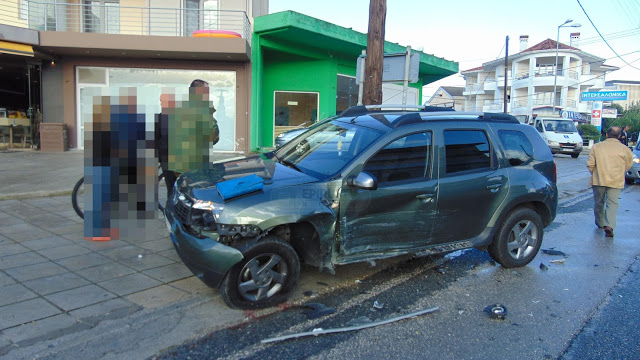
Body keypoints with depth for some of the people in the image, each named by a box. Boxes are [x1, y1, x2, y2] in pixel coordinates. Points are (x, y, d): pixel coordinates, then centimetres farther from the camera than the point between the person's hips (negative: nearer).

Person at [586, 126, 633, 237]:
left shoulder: (596, 147, -1)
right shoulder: (625, 149, 0)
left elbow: (590, 164, -3)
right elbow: (628, 165, 11)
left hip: (599, 180, 1)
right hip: (616, 181, -1)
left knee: (599, 203, 16)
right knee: (612, 203, -1)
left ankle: (600, 223, 30)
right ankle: (609, 225, -18)